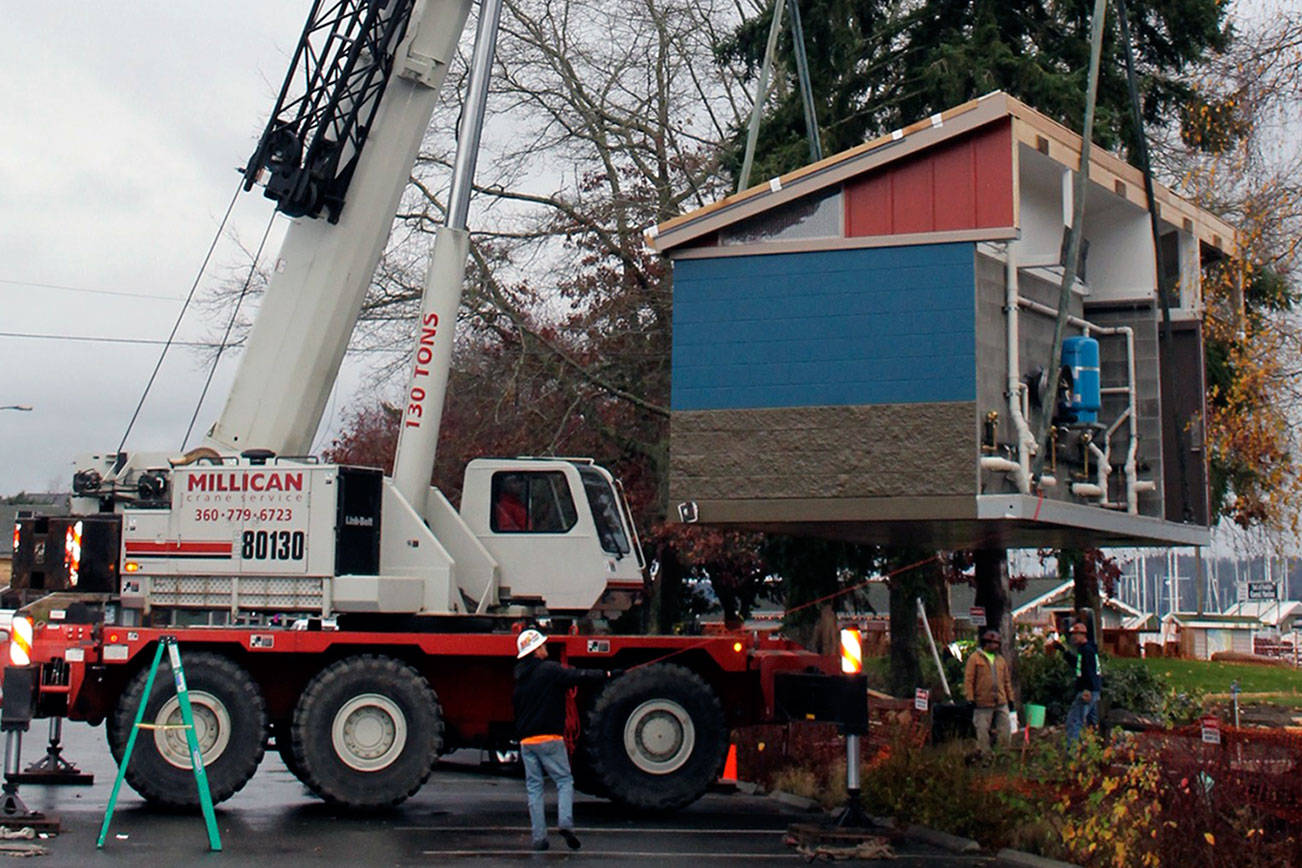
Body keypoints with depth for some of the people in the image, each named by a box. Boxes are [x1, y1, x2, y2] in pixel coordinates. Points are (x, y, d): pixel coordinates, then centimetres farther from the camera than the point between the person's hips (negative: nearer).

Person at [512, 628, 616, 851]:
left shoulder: (520, 677, 14)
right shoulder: (549, 670, -8)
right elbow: (580, 676, -10)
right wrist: (607, 674, -1)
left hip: (526, 740, 6)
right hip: (549, 738, -6)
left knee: (534, 787, 7)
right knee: (564, 780, 4)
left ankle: (538, 837, 3)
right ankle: (565, 822, -15)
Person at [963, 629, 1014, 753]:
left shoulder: (1001, 659, 17)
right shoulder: (975, 658, -2)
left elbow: (1007, 681, 22)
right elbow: (968, 680, -6)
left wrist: (1010, 698, 17)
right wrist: (970, 698, -12)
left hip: (1001, 703, 5)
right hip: (983, 703, -5)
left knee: (1005, 731, 5)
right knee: (983, 732, 1)